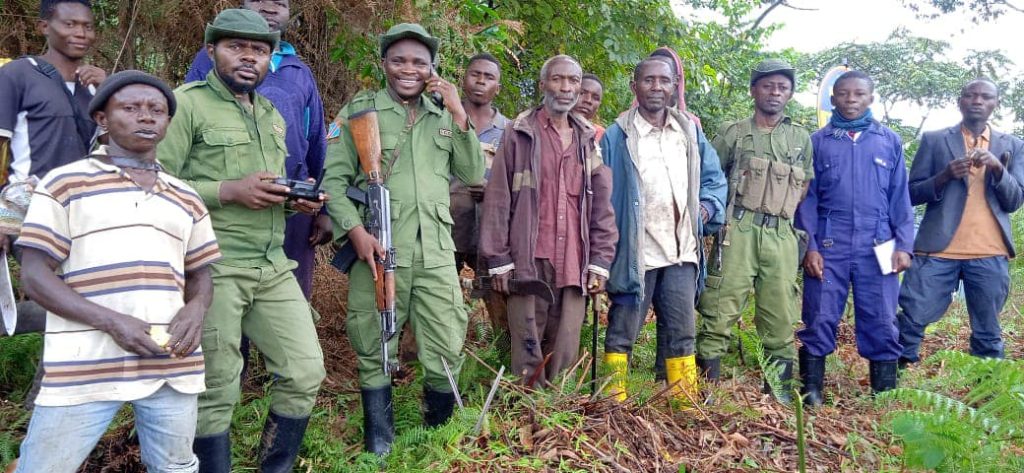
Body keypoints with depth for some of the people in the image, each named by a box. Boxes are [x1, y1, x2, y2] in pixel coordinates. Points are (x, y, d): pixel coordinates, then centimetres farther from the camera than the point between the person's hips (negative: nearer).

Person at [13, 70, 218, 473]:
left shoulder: (186, 199, 15)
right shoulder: (65, 184, 2)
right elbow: (35, 276, -2)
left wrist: (196, 308, -5)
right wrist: (111, 322, -16)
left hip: (172, 365, 4)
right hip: (85, 368, -3)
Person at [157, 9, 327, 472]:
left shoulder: (272, 115, 19)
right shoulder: (186, 103, -4)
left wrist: (295, 199, 6)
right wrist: (229, 191, -19)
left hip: (274, 267, 7)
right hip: (212, 268, -7)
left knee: (305, 372, 7)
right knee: (215, 392, 2)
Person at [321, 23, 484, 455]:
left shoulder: (443, 117, 16)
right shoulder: (360, 110, 6)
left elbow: (473, 175, 9)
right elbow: (334, 178, 0)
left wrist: (459, 116, 1)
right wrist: (355, 230, -15)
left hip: (436, 252, 3)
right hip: (377, 249, -2)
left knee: (447, 351, 3)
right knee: (375, 352, 6)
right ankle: (379, 444, 23)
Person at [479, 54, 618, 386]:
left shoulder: (588, 139, 14)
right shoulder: (519, 133, 3)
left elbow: (601, 205, 12)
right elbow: (498, 200, 1)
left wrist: (600, 261, 6)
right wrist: (498, 259, -4)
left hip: (574, 266, 3)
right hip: (528, 261, -3)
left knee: (566, 353, 5)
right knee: (528, 353, -1)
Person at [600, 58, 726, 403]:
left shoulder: (689, 131, 12)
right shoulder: (617, 136, -2)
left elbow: (714, 177, 19)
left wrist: (707, 207, 0)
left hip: (682, 252, 4)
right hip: (635, 254, -4)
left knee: (681, 332, 10)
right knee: (622, 332, 3)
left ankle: (687, 404, 19)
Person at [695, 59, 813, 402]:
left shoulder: (801, 139, 17)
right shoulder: (733, 133, 8)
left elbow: (806, 187, 22)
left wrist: (785, 210, 12)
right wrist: (725, 211, 4)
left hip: (781, 235, 3)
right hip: (739, 231, -3)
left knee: (781, 315, 6)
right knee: (722, 306, -8)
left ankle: (780, 390, 16)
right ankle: (706, 382, -2)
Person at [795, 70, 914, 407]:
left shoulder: (890, 142, 10)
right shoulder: (818, 141, 6)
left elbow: (900, 198, 9)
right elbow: (807, 198, 4)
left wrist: (903, 245, 0)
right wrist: (809, 246, -5)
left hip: (877, 247, 1)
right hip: (828, 246, -1)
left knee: (881, 323, 4)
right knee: (819, 320, 1)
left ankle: (885, 394, 15)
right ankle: (811, 390, 11)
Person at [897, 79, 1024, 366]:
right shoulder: (934, 140, 7)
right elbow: (912, 194, 4)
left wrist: (997, 167, -11)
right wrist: (945, 175, -14)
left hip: (990, 254, 2)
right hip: (939, 249, -2)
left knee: (988, 334, 7)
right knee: (910, 320, -3)